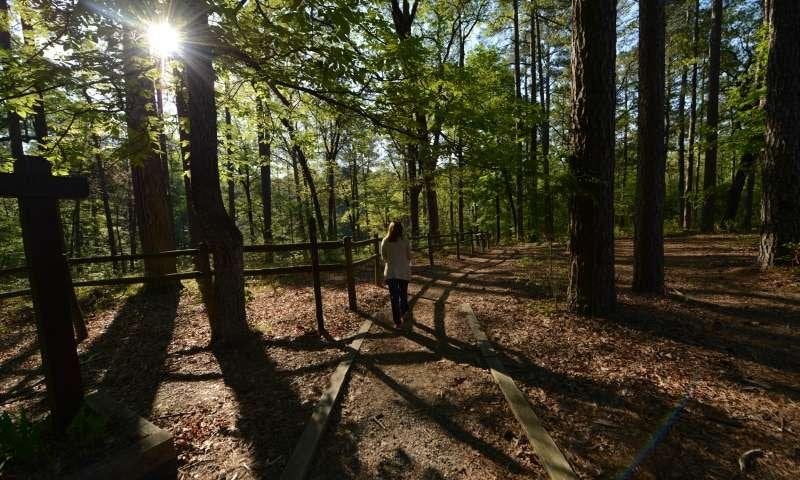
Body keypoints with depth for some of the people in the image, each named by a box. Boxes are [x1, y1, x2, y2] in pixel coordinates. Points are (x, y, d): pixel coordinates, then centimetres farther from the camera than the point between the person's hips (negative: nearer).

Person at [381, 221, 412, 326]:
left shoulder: (385, 242, -5)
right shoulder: (405, 242, -8)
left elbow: (384, 258, 4)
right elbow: (409, 258, -1)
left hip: (390, 272, 0)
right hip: (404, 272, 0)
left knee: (394, 297, 6)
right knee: (403, 294, 20)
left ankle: (397, 321, 8)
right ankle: (403, 313, 40)